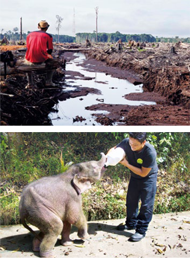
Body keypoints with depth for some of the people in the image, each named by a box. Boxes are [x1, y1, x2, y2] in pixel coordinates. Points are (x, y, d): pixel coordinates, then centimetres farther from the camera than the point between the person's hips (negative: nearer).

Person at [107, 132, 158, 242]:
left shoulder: (150, 152, -36)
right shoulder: (126, 142, -25)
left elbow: (143, 173, -28)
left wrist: (126, 164, -30)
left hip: (148, 178, -5)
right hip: (134, 176, 6)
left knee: (146, 204, -5)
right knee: (131, 201, 15)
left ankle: (141, 231, 5)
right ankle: (131, 224, 33)